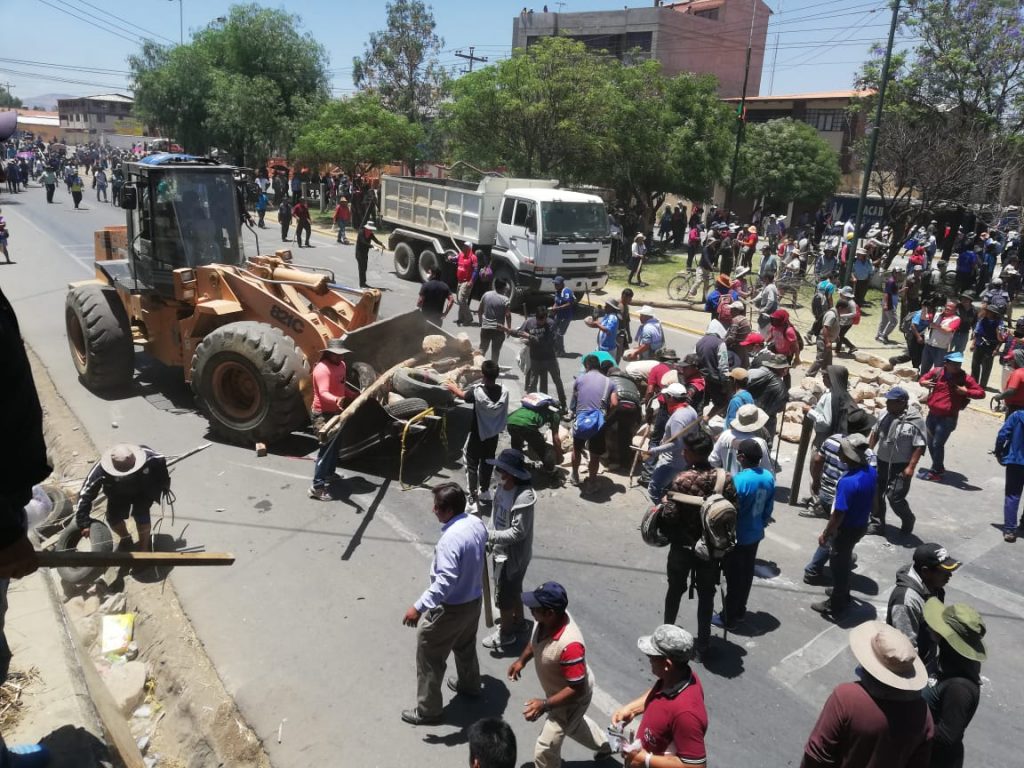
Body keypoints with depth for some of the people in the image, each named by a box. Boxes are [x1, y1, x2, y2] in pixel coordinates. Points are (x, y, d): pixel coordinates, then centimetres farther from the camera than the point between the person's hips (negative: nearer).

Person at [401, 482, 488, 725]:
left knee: (429, 655, 10)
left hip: (452, 608, -8)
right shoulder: (476, 523, -7)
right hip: (474, 600, 9)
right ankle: (469, 684, 53)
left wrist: (419, 607, -35)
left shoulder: (450, 539, -33)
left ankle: (427, 710, 23)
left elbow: (445, 582, -37)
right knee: (465, 645, 31)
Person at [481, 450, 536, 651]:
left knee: (503, 596, 10)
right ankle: (518, 621, 48)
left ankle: (506, 634, 31)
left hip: (513, 555, -8)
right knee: (513, 590, 26)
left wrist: (489, 536, -29)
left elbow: (518, 532, -29)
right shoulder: (502, 487, -6)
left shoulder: (523, 498, -31)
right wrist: (491, 541, 8)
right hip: (501, 550, 8)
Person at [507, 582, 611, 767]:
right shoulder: (548, 619, -21)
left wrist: (544, 705, -35)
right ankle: (604, 745, 61)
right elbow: (536, 642, 5)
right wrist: (522, 660, 2)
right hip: (558, 693, 8)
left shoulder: (569, 644, -45)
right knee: (573, 724, 34)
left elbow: (577, 689, -35)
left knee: (544, 749, 4)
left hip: (571, 700, -8)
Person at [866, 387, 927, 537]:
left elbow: (920, 446, -17)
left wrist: (911, 467, -21)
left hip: (900, 467, -6)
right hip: (880, 462, 6)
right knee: (875, 494, 9)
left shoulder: (916, 420, -17)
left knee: (895, 497, -6)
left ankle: (908, 520, 24)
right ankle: (877, 524, 23)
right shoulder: (886, 414, 1)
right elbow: (875, 433, 14)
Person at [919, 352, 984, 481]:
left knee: (937, 444, -10)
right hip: (932, 414, 5)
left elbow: (981, 393, -5)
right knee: (931, 443, 14)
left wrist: (966, 391, -22)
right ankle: (938, 468, 32)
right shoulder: (937, 372, 1)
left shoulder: (964, 378, -7)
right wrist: (923, 382, -4)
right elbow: (923, 378, 20)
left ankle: (935, 472, 3)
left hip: (948, 418, -5)